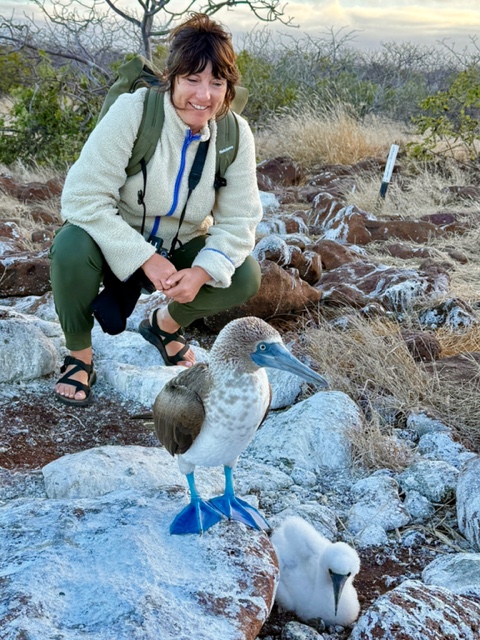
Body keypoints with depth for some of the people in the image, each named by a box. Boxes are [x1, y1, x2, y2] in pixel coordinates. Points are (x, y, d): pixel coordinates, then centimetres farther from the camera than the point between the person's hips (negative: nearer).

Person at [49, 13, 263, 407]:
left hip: (181, 249, 3)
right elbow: (83, 199, -29)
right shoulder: (132, 111, -25)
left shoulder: (235, 134, -13)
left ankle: (166, 323, 11)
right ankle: (79, 354, -6)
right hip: (116, 245, -3)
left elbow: (239, 220, -14)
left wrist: (201, 272, -32)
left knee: (245, 277, -20)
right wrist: (146, 259, -35)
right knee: (72, 246, -34)